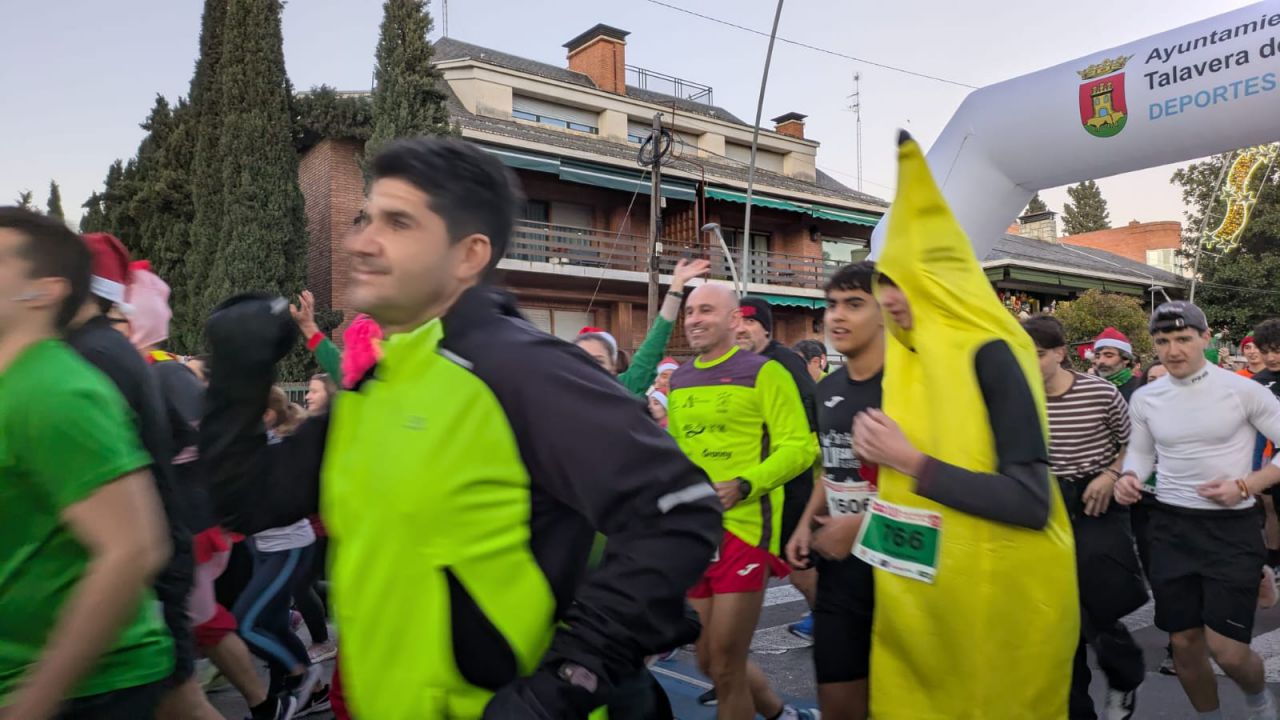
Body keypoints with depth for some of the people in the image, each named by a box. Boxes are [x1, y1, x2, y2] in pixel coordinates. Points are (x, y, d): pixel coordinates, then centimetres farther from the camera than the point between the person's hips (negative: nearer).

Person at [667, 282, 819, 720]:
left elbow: (799, 447, -12)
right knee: (709, 661, 16)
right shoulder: (678, 380, 13)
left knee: (725, 666, 1)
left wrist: (742, 486, -23)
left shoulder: (763, 372, -6)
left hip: (744, 528, -6)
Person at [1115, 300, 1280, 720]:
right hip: (1171, 528, 3)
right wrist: (1129, 478, -6)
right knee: (1184, 645, 11)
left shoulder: (1243, 390, -8)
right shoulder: (1145, 398, 3)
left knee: (1227, 651, -4)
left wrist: (1245, 486, -15)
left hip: (1231, 529, -3)